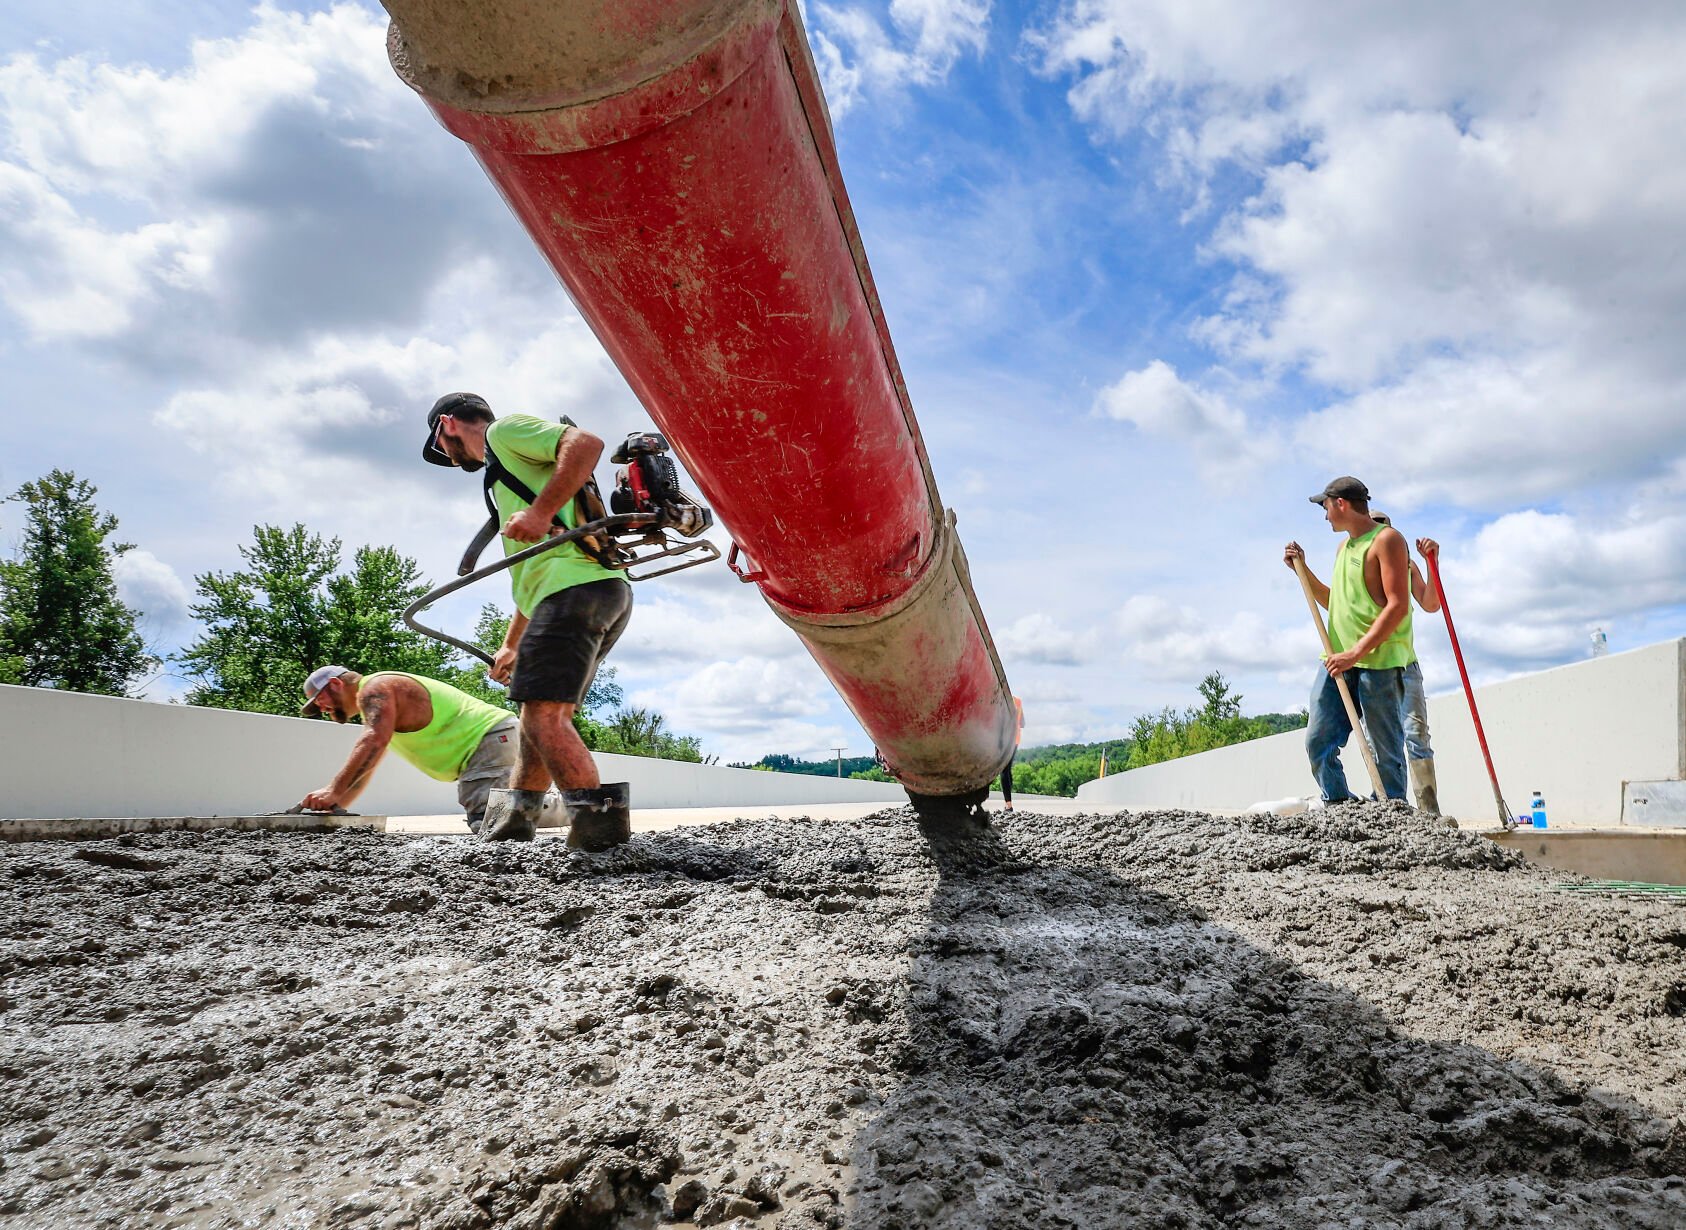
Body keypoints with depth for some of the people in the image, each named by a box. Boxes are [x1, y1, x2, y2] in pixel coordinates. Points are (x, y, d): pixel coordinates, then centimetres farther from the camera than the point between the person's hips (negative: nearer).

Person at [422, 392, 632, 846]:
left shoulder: (505, 429, 7)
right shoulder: (502, 475, 36)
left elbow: (587, 443, -13)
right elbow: (533, 572, 36)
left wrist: (541, 512, -17)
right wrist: (511, 646, 36)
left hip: (576, 585, -10)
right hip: (606, 591, 10)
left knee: (543, 711, -16)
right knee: (544, 712, 15)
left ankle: (598, 817, -22)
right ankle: (511, 821, 22)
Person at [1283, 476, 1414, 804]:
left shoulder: (1387, 539, -5)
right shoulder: (1343, 547, 21)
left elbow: (1398, 606, -15)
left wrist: (1356, 652, -21)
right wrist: (1302, 569, 21)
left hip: (1380, 661, -8)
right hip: (1338, 660, 8)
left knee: (1386, 750, -1)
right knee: (1318, 742, 1)